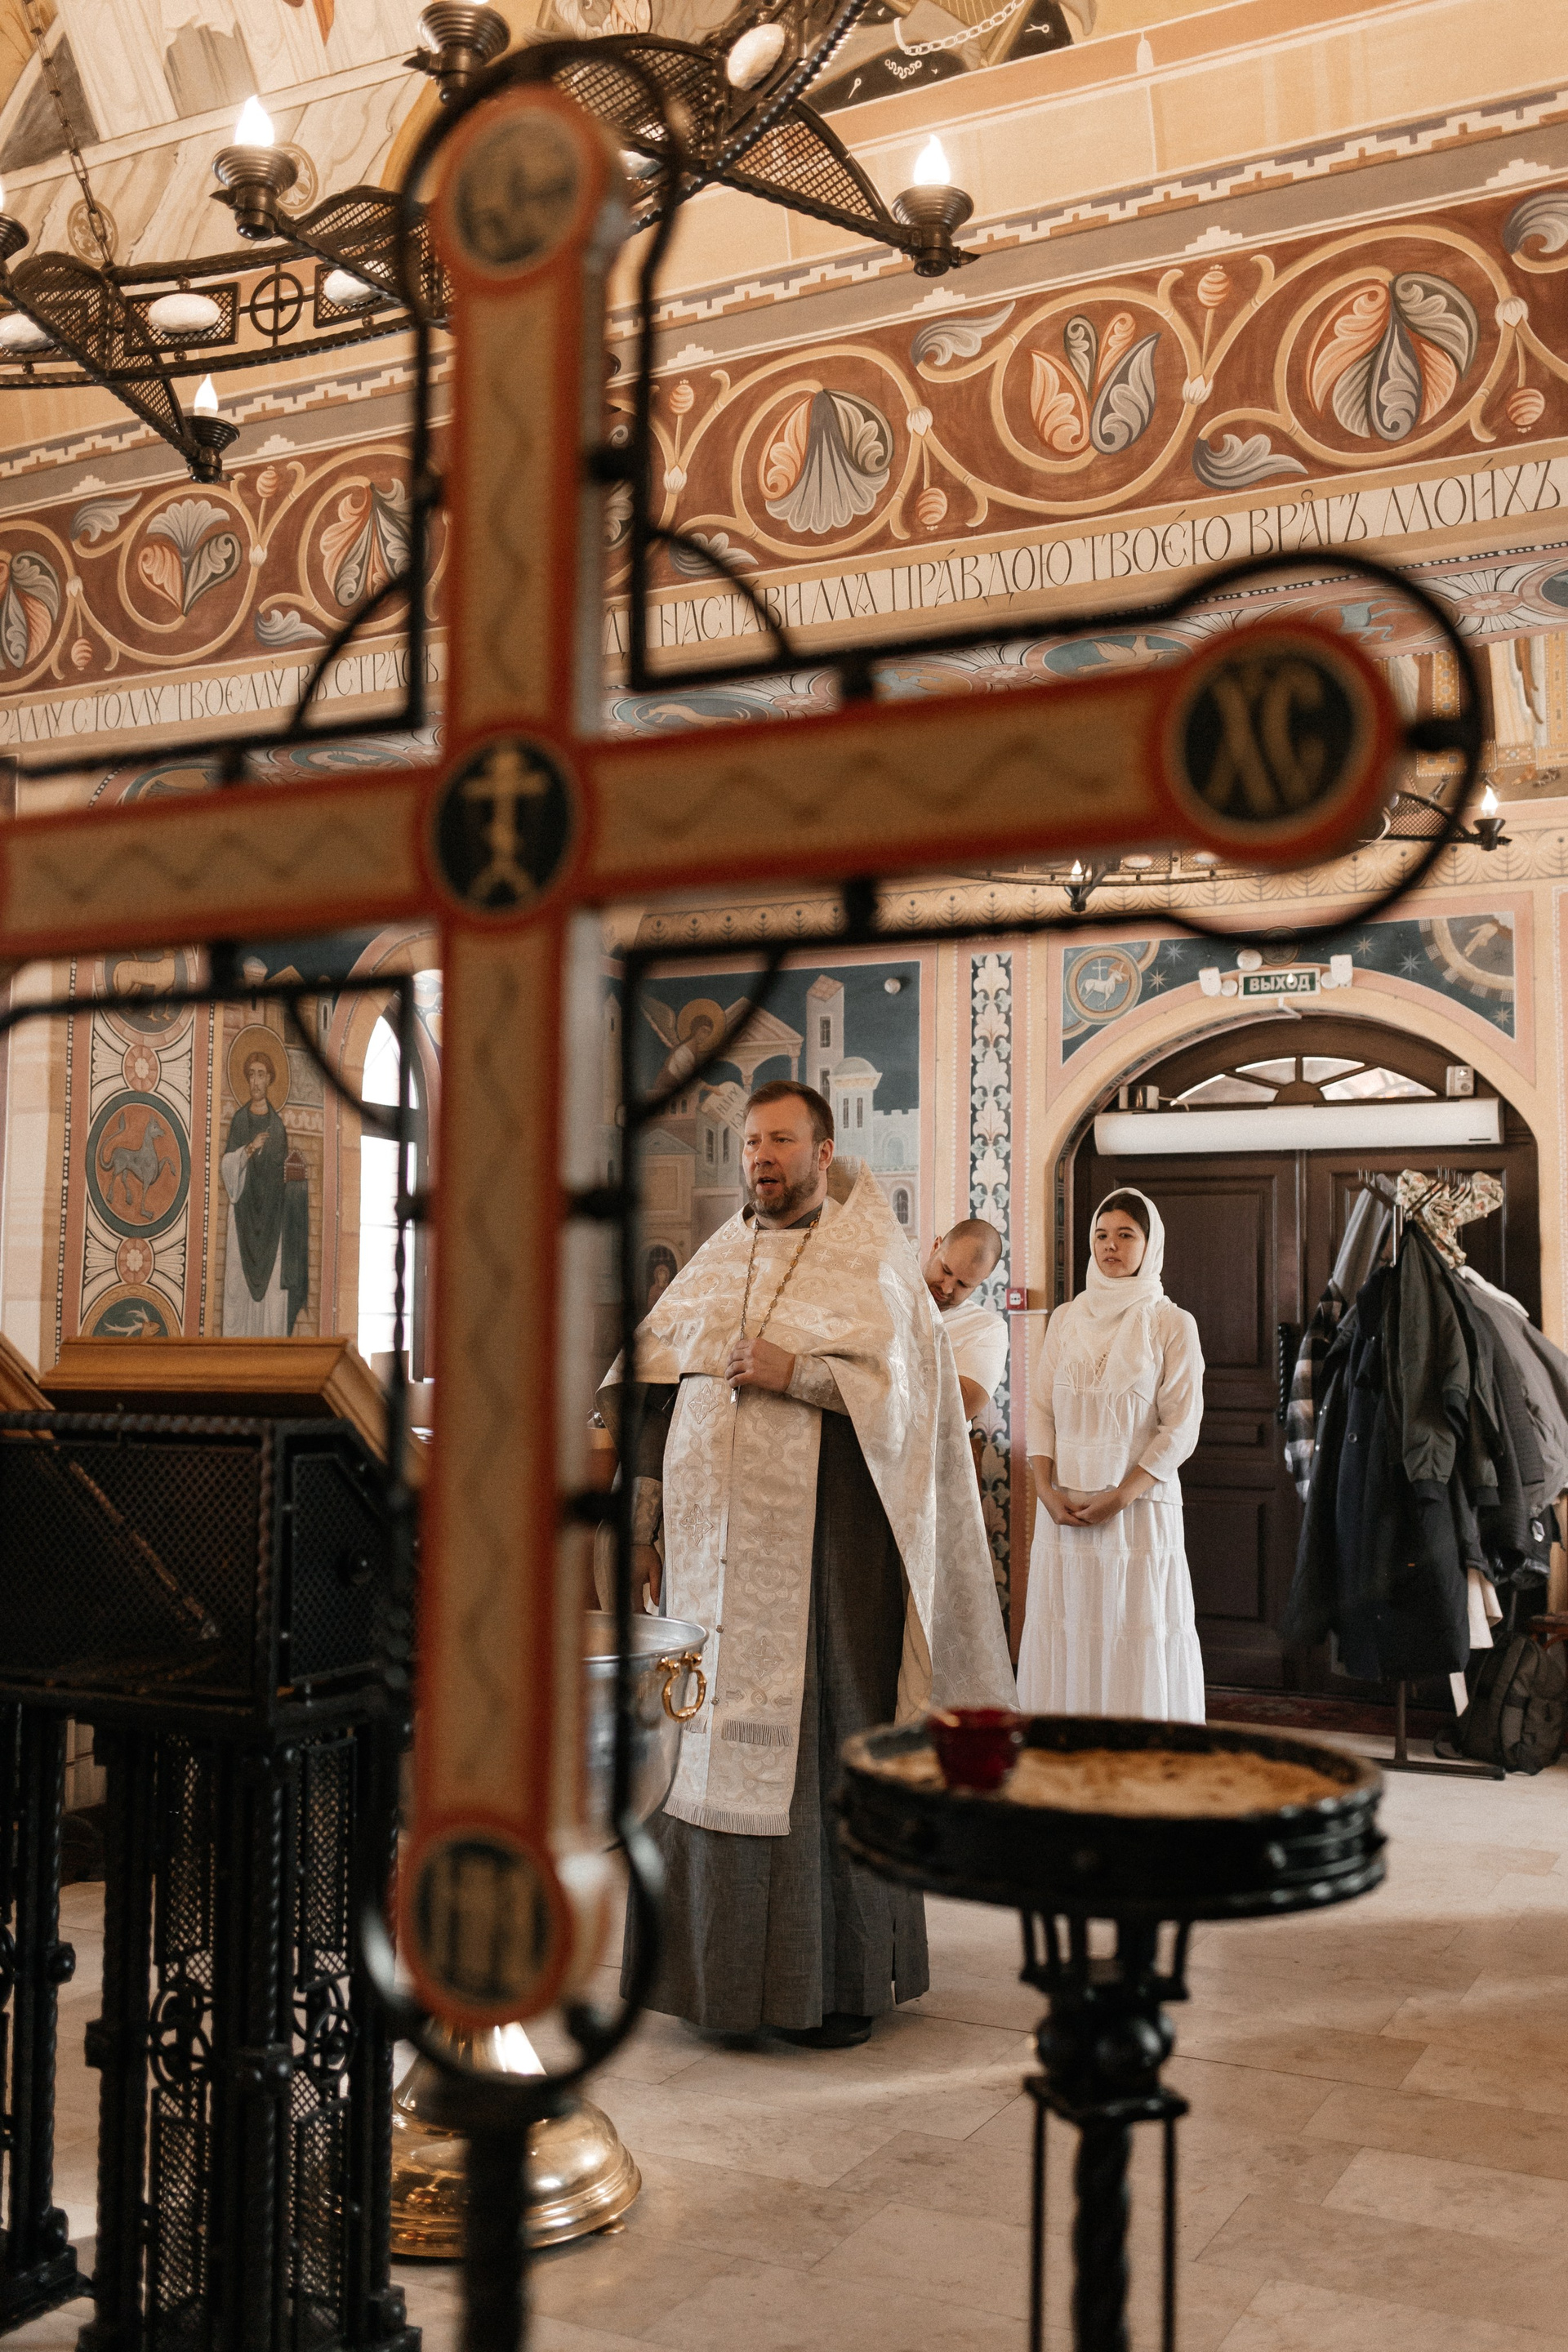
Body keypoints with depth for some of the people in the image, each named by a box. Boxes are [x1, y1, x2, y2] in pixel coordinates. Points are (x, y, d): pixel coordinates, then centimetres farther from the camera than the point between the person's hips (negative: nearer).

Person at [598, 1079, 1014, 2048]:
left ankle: (838, 1979, 11)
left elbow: (903, 1387, -9)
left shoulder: (872, 1267, 1)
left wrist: (795, 1374, -18)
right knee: (708, 1741, 6)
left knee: (821, 1742, -2)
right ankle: (718, 1962, 18)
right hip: (712, 1543, 5)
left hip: (820, 1545, -4)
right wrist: (644, 1521, 9)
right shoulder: (712, 1267, 14)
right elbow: (660, 1393, 14)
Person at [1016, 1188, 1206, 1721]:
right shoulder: (1066, 1319, 12)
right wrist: (1047, 1490, -6)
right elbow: (1040, 1409, 9)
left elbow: (1180, 1428, -5)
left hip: (1139, 1508, -3)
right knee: (1064, 1646, 3)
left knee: (1138, 1647, -3)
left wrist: (1119, 1497, -14)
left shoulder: (1172, 1324, 1)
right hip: (1063, 1511, 3)